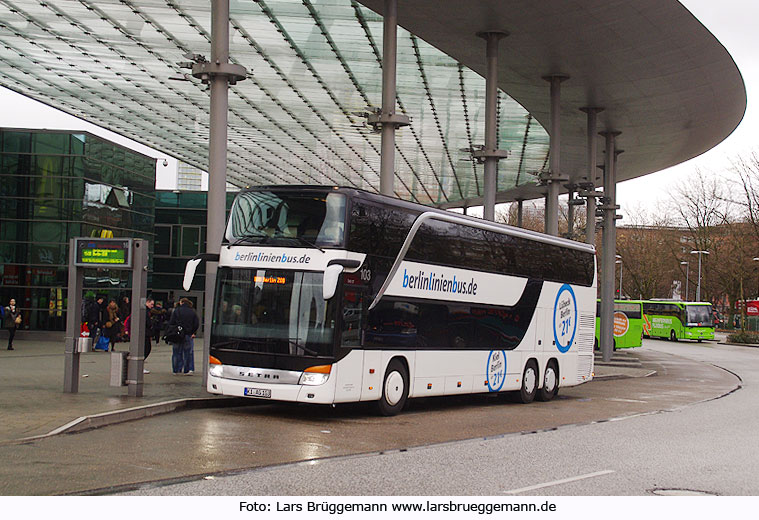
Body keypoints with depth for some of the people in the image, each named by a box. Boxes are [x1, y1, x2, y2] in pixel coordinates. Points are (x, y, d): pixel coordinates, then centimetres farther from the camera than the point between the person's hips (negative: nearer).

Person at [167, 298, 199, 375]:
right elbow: (197, 324, 4)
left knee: (177, 353, 8)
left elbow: (171, 322, -5)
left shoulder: (176, 311, -2)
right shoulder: (192, 312, 5)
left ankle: (177, 370, 10)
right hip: (188, 335, 1)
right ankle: (189, 369, 1)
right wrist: (193, 333, 10)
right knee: (188, 352, 9)